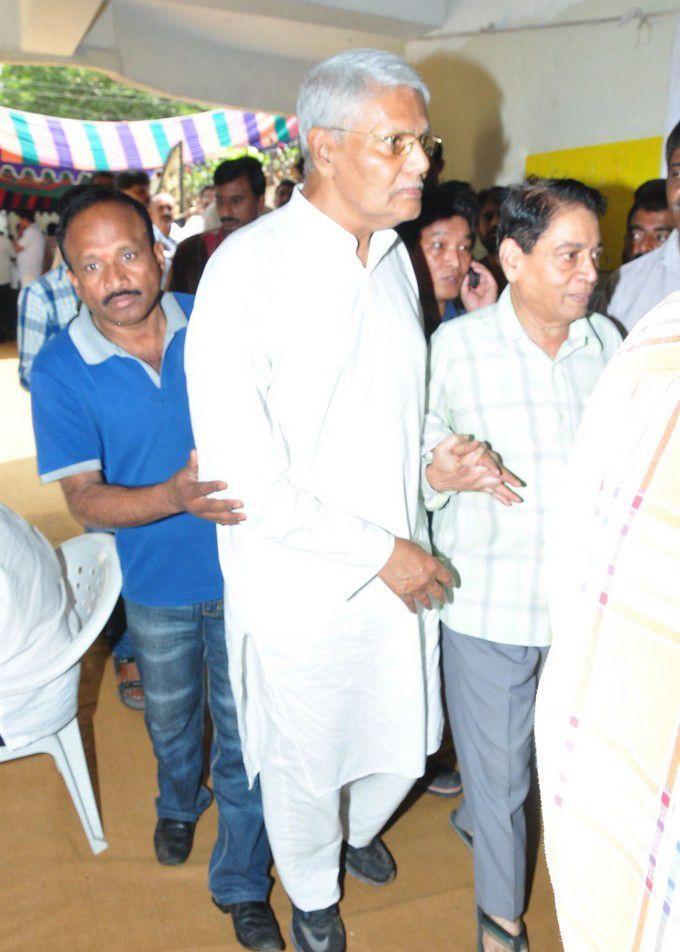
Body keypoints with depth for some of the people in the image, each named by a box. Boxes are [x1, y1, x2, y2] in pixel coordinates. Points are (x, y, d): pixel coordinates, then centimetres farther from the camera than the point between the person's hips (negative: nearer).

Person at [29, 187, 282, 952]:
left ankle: (241, 882, 34)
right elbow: (84, 498, -17)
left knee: (244, 734, 11)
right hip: (158, 582, 1)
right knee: (170, 720, 25)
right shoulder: (59, 371, -14)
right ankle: (178, 805, 59)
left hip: (244, 567, 0)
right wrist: (174, 497, -34)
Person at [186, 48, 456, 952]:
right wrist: (378, 551, -18)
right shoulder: (249, 266, -17)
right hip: (301, 582, -6)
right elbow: (242, 472, -21)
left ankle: (357, 829, 57)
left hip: (402, 568, 6)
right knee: (304, 766, 17)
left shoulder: (394, 257, 5)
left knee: (405, 747, 22)